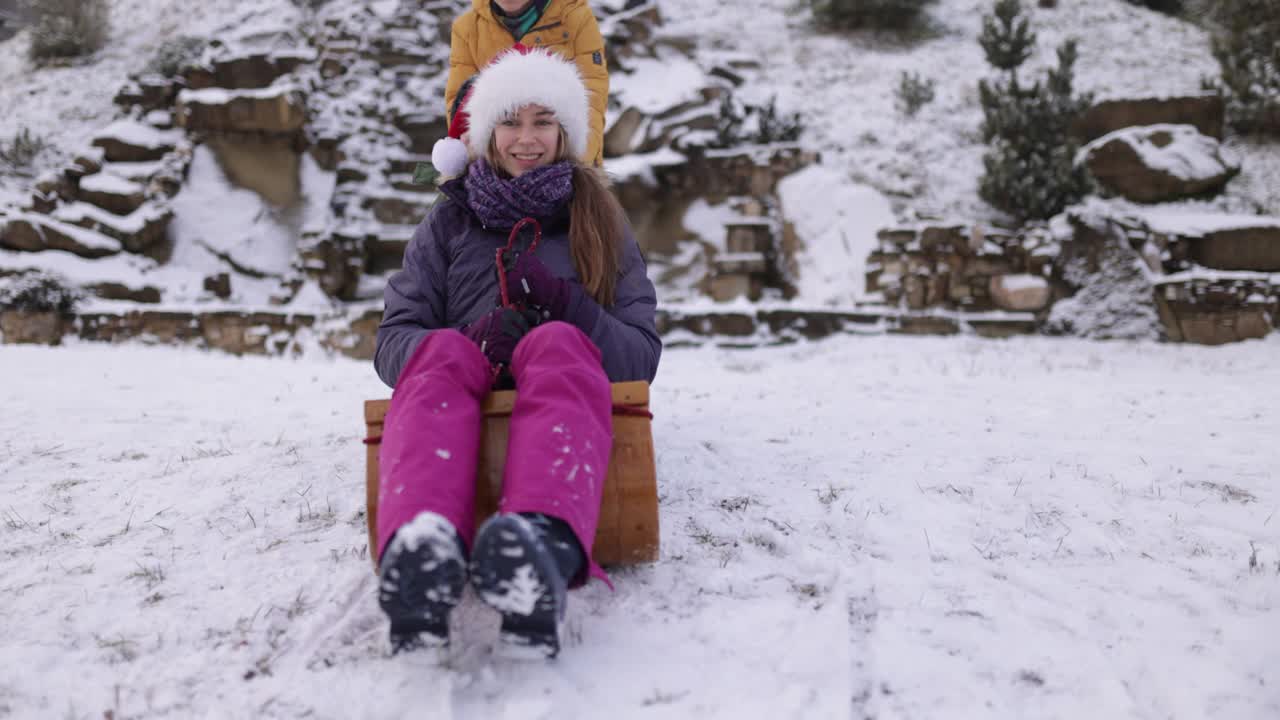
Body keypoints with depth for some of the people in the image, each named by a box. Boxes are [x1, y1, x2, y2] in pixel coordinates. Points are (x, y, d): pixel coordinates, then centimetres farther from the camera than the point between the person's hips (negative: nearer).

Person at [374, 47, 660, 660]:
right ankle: (420, 550, -66)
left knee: (558, 345, -36)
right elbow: (392, 341, 9)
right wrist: (475, 337, -13)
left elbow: (642, 359, 12)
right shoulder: (449, 223, 23)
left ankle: (545, 549, -68)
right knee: (442, 355, -34)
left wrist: (565, 302, -7)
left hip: (558, 397, 0)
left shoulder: (599, 224, 23)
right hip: (466, 395, 1)